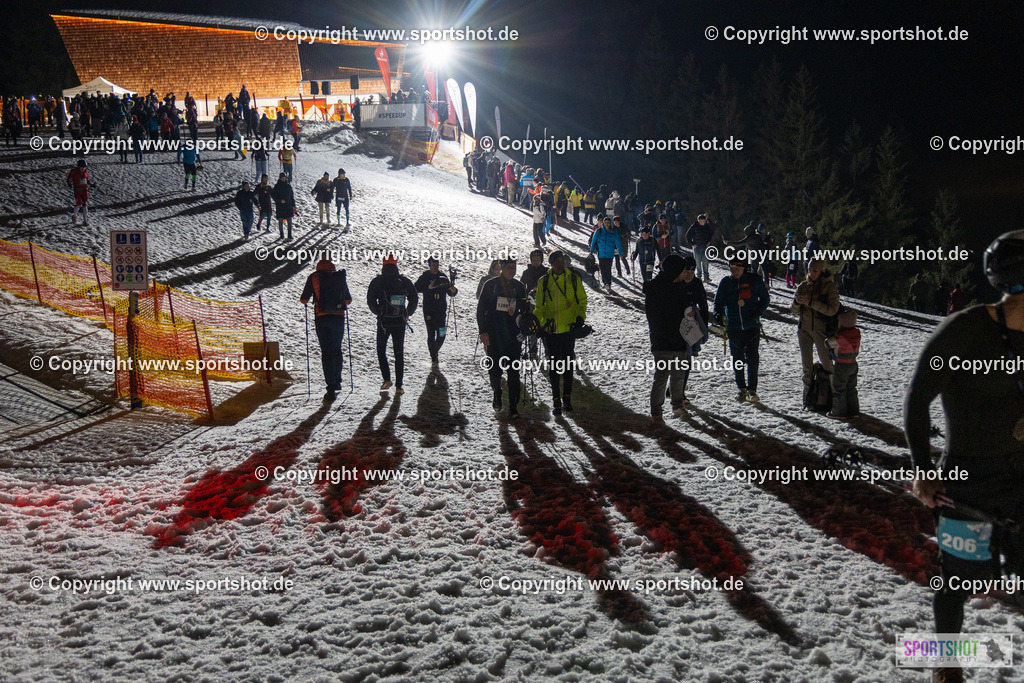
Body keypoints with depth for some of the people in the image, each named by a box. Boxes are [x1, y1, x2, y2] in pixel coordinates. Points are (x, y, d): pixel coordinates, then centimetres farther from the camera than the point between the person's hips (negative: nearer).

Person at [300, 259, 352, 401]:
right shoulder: (341, 276, 8)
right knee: (337, 350, 19)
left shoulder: (314, 277, 3)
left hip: (322, 319, -1)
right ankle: (337, 381, 24)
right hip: (339, 318, 1)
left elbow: (303, 299, 6)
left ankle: (331, 388, -3)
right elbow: (348, 300, 15)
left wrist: (304, 301, 30)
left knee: (326, 352, 2)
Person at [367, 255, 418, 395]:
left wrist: (378, 313, 10)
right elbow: (414, 299, 2)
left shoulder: (377, 281, -3)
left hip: (383, 322, -1)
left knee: (381, 350, 16)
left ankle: (387, 379, 4)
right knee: (399, 353, 7)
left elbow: (370, 301, -5)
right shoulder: (405, 281, 2)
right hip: (400, 323, 2)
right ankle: (398, 386, 5)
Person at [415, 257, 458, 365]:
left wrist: (453, 290, -12)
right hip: (428, 310, -2)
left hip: (441, 310, 2)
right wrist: (428, 287, -25)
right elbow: (416, 288, -12)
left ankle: (435, 351, 28)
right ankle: (433, 358, 3)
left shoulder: (443, 277, 8)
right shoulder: (424, 277, 0)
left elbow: (450, 292, 10)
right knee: (431, 335, -5)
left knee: (441, 335, 0)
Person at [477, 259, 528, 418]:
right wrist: (483, 332, -5)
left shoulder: (519, 286, 8)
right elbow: (481, 309, 2)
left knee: (514, 371, -4)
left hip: (513, 335, 1)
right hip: (493, 335, -1)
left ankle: (513, 407, 1)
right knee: (494, 369, 4)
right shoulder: (490, 285, 1)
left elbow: (524, 309, 19)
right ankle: (497, 394, 33)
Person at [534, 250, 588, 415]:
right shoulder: (543, 281, 4)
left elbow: (582, 300, 11)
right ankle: (556, 400, 10)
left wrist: (580, 316, -4)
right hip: (550, 329, 0)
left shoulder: (574, 278, 3)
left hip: (569, 328, 0)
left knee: (568, 364, 7)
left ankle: (567, 398, 20)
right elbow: (539, 305, 12)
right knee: (553, 365, 2)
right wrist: (535, 319, -2)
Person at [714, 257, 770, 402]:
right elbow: (719, 301, 9)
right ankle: (741, 389, 19)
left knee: (752, 358, -4)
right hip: (733, 327, 2)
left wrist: (758, 311, -12)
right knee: (737, 359, 6)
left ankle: (752, 390, 6)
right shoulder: (725, 282, 5)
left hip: (752, 326, -2)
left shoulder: (754, 280, -1)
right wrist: (718, 314, -10)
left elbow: (765, 299, 6)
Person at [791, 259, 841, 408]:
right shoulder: (803, 286, 5)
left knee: (826, 362, 3)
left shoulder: (830, 287, -7)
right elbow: (794, 310, 7)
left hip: (822, 329, -4)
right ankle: (808, 397, 12)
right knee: (807, 365, 6)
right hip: (804, 329, 4)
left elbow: (832, 310, -17)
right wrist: (797, 302, -16)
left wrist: (811, 302, -23)